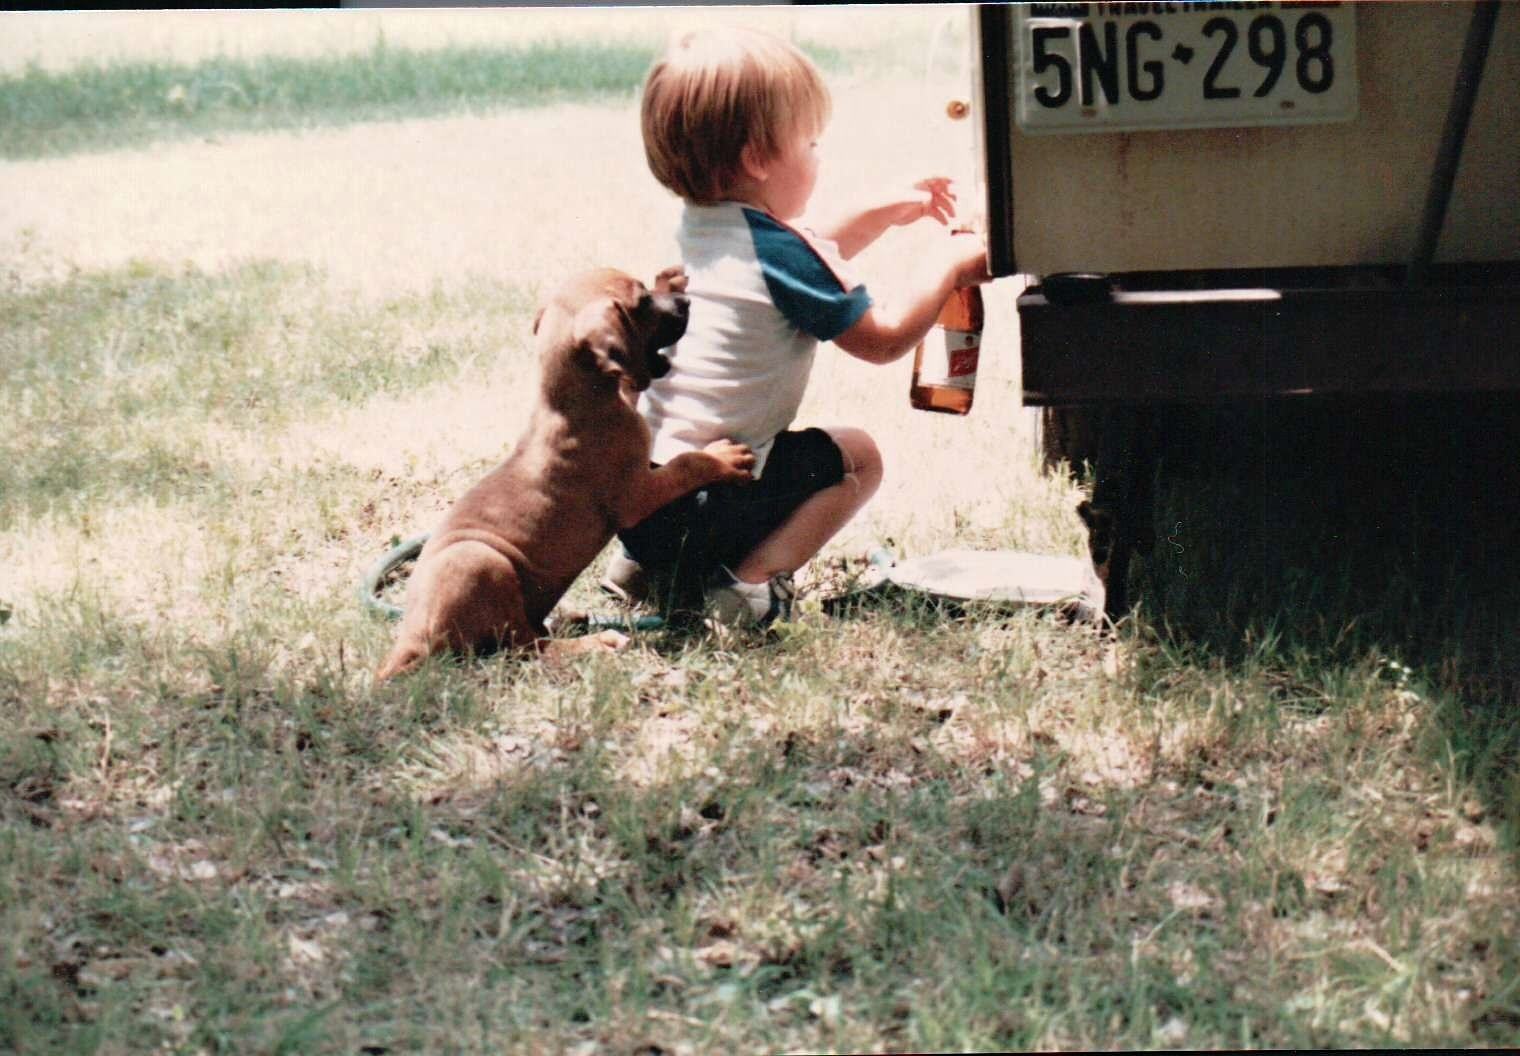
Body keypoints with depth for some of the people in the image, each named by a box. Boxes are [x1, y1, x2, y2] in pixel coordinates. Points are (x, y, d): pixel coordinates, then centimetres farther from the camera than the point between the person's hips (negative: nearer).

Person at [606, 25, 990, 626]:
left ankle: (650, 569, 19)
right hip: (700, 499, -9)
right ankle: (752, 581, -8)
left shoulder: (700, 227, 13)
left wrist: (888, 213, 33)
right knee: (857, 457, 6)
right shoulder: (776, 253, -15)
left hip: (637, 484, 9)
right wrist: (948, 267, 7)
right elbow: (885, 339, -6)